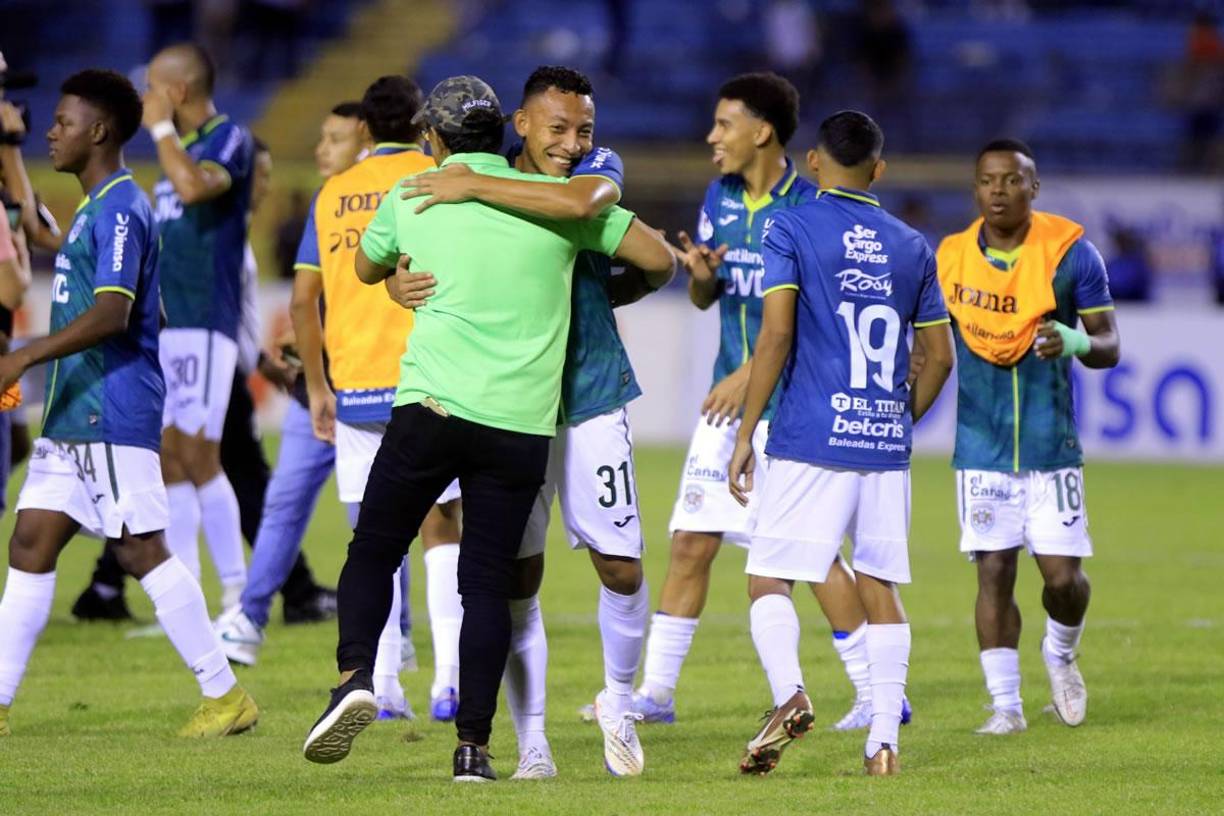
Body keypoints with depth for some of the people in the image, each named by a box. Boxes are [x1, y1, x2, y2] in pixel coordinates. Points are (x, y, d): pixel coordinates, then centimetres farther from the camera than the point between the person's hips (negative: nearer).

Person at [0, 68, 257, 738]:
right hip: (74, 416, 10)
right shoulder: (95, 208, 18)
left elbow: (111, 313, -25)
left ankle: (225, 695, -1)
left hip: (113, 414, -10)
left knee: (142, 551, -7)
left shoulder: (120, 210, -14)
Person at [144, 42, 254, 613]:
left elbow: (195, 186, -29)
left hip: (204, 322, -9)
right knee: (169, 460, 6)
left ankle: (237, 594, -10)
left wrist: (161, 128, -16)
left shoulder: (229, 139, -8)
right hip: (164, 325, 9)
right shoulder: (180, 147, 19)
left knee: (196, 454, -14)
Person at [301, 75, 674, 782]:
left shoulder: (411, 198, 7)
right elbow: (660, 257, 10)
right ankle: (474, 746, 0)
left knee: (373, 551, 12)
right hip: (524, 424, 1)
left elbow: (368, 270, 27)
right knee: (489, 583, 5)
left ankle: (356, 677, -11)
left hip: (432, 406, -1)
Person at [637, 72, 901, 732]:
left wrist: (752, 372, -20)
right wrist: (699, 274, -7)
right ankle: (655, 691, 8)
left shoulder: (810, 206, -11)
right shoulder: (720, 196, 10)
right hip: (728, 396, 7)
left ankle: (877, 695, 5)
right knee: (690, 541, 3)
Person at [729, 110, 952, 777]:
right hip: (886, 446, 4)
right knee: (879, 588, 9)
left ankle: (788, 693, -25)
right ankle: (884, 739, 2)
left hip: (811, 442, -4)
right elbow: (939, 356, 14)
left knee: (768, 578, 0)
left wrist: (744, 434, -6)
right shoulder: (912, 247, 12)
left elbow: (775, 335, -11)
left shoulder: (789, 229, -1)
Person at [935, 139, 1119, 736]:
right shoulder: (949, 259, 2)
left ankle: (1060, 653, 28)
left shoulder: (1070, 253, -6)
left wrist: (1074, 340, -24)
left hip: (1051, 444, -1)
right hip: (981, 444, 1)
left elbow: (1107, 346, -3)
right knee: (994, 571, -2)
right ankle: (1005, 704, 6)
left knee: (1063, 574, -4)